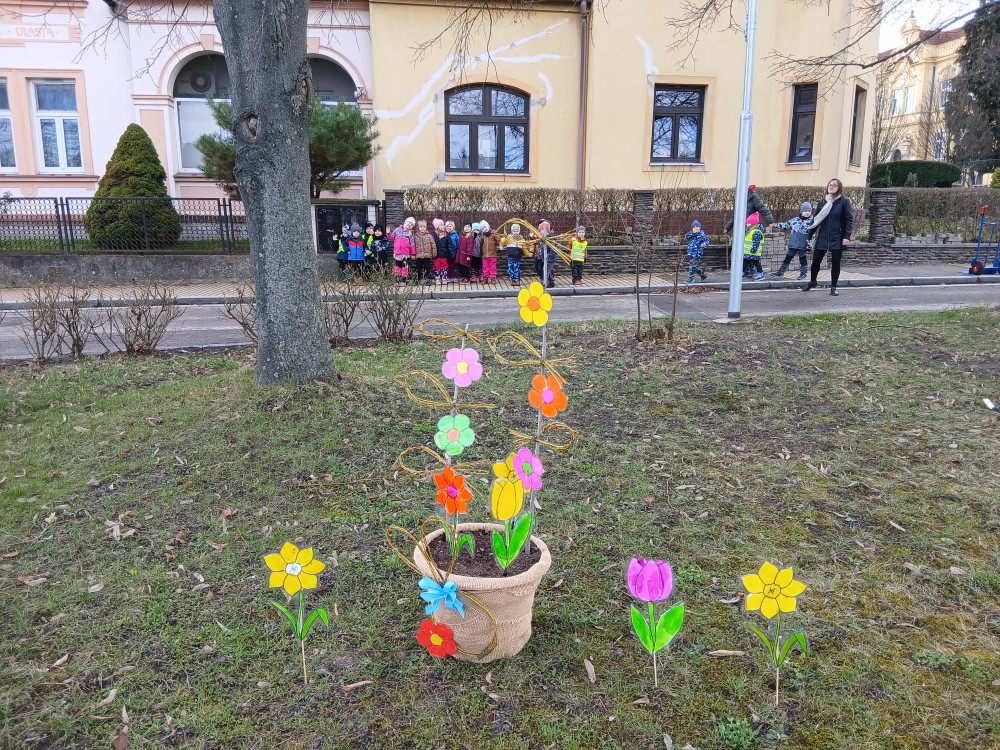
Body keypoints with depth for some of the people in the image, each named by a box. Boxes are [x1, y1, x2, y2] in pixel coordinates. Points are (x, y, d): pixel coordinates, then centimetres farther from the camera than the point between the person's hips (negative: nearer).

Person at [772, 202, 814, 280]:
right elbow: (786, 224, 14)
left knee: (803, 259, 5)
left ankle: (803, 274, 14)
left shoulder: (811, 221, -3)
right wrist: (776, 225, 6)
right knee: (787, 258, 10)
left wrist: (810, 244, -9)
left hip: (803, 245, -3)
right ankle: (781, 271, 17)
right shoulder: (795, 220, 6)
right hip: (793, 244, 3)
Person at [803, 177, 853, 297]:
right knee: (816, 261, 7)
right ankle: (812, 281, 30)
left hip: (837, 239, -3)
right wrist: (810, 235, 10)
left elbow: (849, 220, -7)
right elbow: (816, 219, 12)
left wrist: (847, 236, -16)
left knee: (835, 263, 2)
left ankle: (833, 287, 13)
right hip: (822, 238, 3)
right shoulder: (823, 202, 9)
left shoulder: (844, 202, -3)